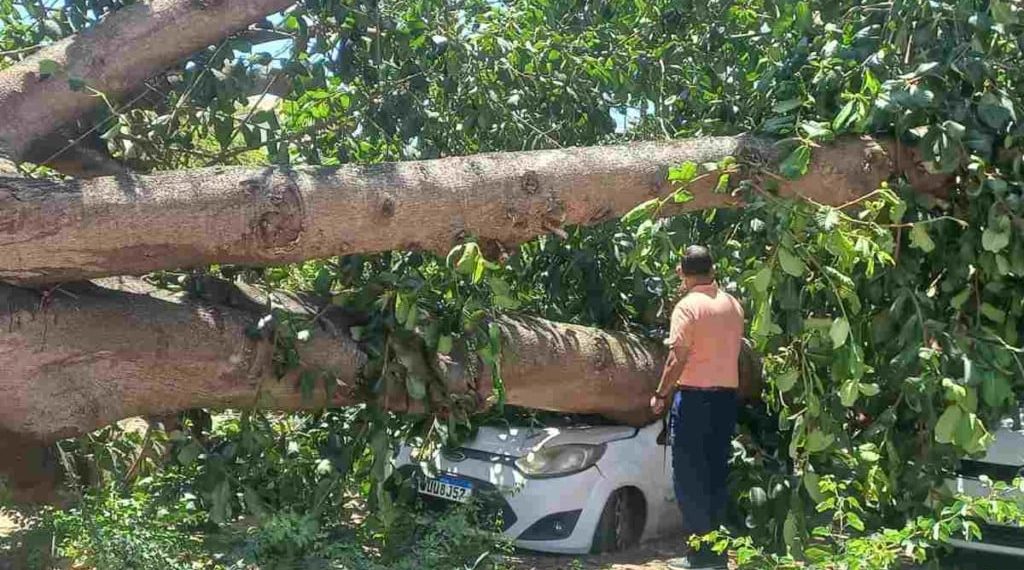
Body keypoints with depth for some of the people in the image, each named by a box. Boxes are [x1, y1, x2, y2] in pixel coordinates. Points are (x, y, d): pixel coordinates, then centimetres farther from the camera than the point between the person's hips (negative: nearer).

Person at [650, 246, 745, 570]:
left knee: (690, 477, 0)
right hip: (727, 397, 6)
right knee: (716, 475, 12)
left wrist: (661, 394, -6)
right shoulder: (733, 305, 9)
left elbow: (677, 359, -14)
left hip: (694, 397, -6)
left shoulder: (687, 306, -11)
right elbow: (734, 349, 14)